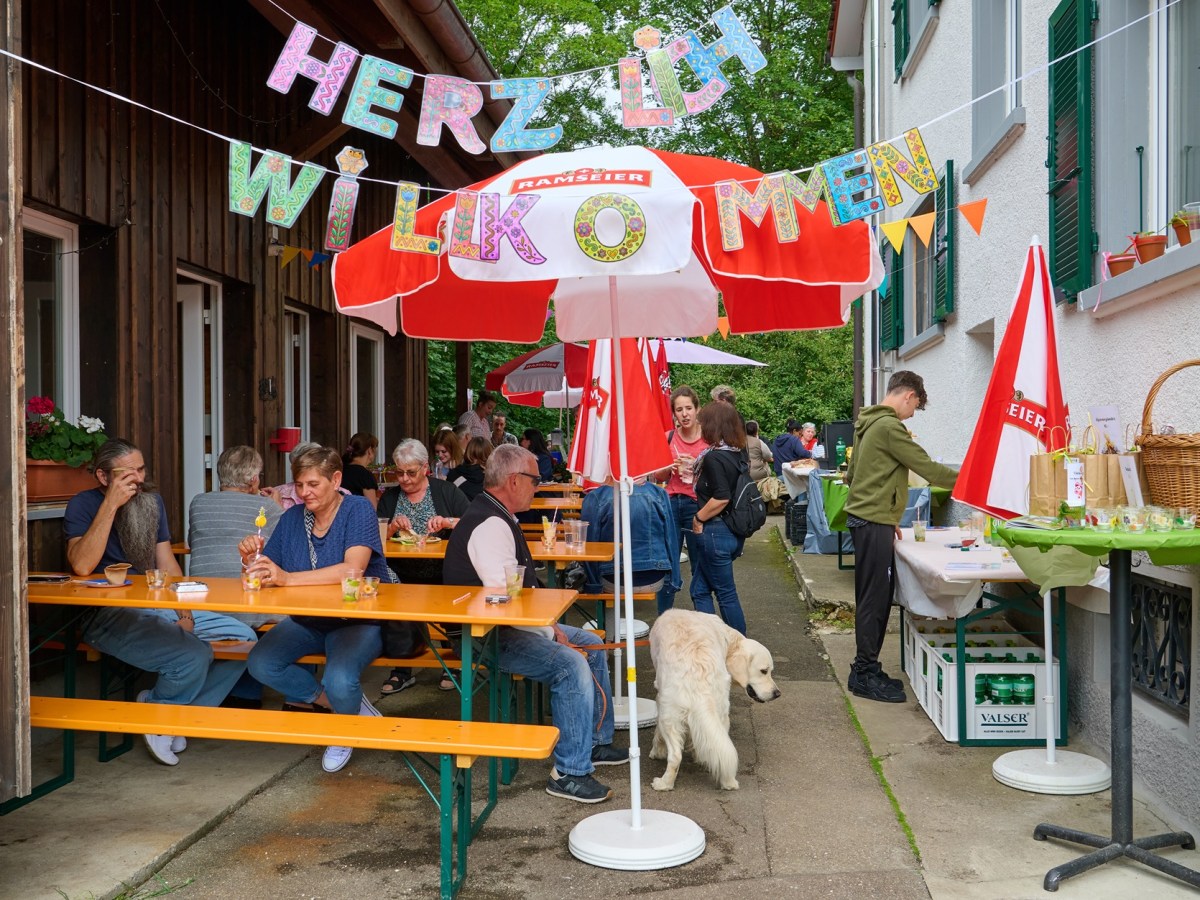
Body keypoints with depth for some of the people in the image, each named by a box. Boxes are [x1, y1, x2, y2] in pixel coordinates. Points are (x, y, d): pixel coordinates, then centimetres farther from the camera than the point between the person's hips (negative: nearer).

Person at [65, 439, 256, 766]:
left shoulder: (151, 500, 13)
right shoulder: (83, 505, -6)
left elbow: (166, 563, 12)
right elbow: (82, 566, -24)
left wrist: (184, 613, -2)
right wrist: (111, 504, -24)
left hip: (157, 606, 7)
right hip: (109, 616, -7)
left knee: (244, 638, -4)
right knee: (194, 656, -29)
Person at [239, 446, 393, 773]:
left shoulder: (358, 510, -11)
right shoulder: (291, 518, 5)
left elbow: (352, 569, -27)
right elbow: (264, 578, 6)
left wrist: (288, 577, -35)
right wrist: (251, 559, -17)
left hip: (357, 620, -5)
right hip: (307, 621, 6)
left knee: (339, 681, -31)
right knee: (260, 663, -20)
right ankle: (342, 702, 0)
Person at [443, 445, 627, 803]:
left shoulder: (498, 518, 13)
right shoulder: (489, 525, -22)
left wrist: (551, 625, 6)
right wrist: (553, 634, -18)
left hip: (508, 625, 11)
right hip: (487, 637, -11)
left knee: (592, 646, 14)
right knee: (572, 664, -26)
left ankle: (595, 742, 25)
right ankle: (569, 773, -17)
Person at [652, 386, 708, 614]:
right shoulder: (668, 438, 6)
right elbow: (657, 476, 13)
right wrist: (671, 467, -7)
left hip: (698, 506, -3)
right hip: (672, 503, 3)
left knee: (700, 568, 3)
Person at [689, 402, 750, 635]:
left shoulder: (714, 457, -18)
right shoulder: (738, 454, 7)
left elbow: (721, 498, -26)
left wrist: (699, 518, -13)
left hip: (715, 532, -9)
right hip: (733, 532, 9)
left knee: (726, 593, 3)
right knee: (699, 590, 15)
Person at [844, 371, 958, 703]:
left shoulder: (867, 424, 16)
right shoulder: (889, 426, -15)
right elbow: (926, 467, -16)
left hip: (865, 518, 10)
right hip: (874, 523, -10)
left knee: (873, 598, 14)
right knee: (874, 598, -4)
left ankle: (865, 669, 21)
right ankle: (866, 673, 2)